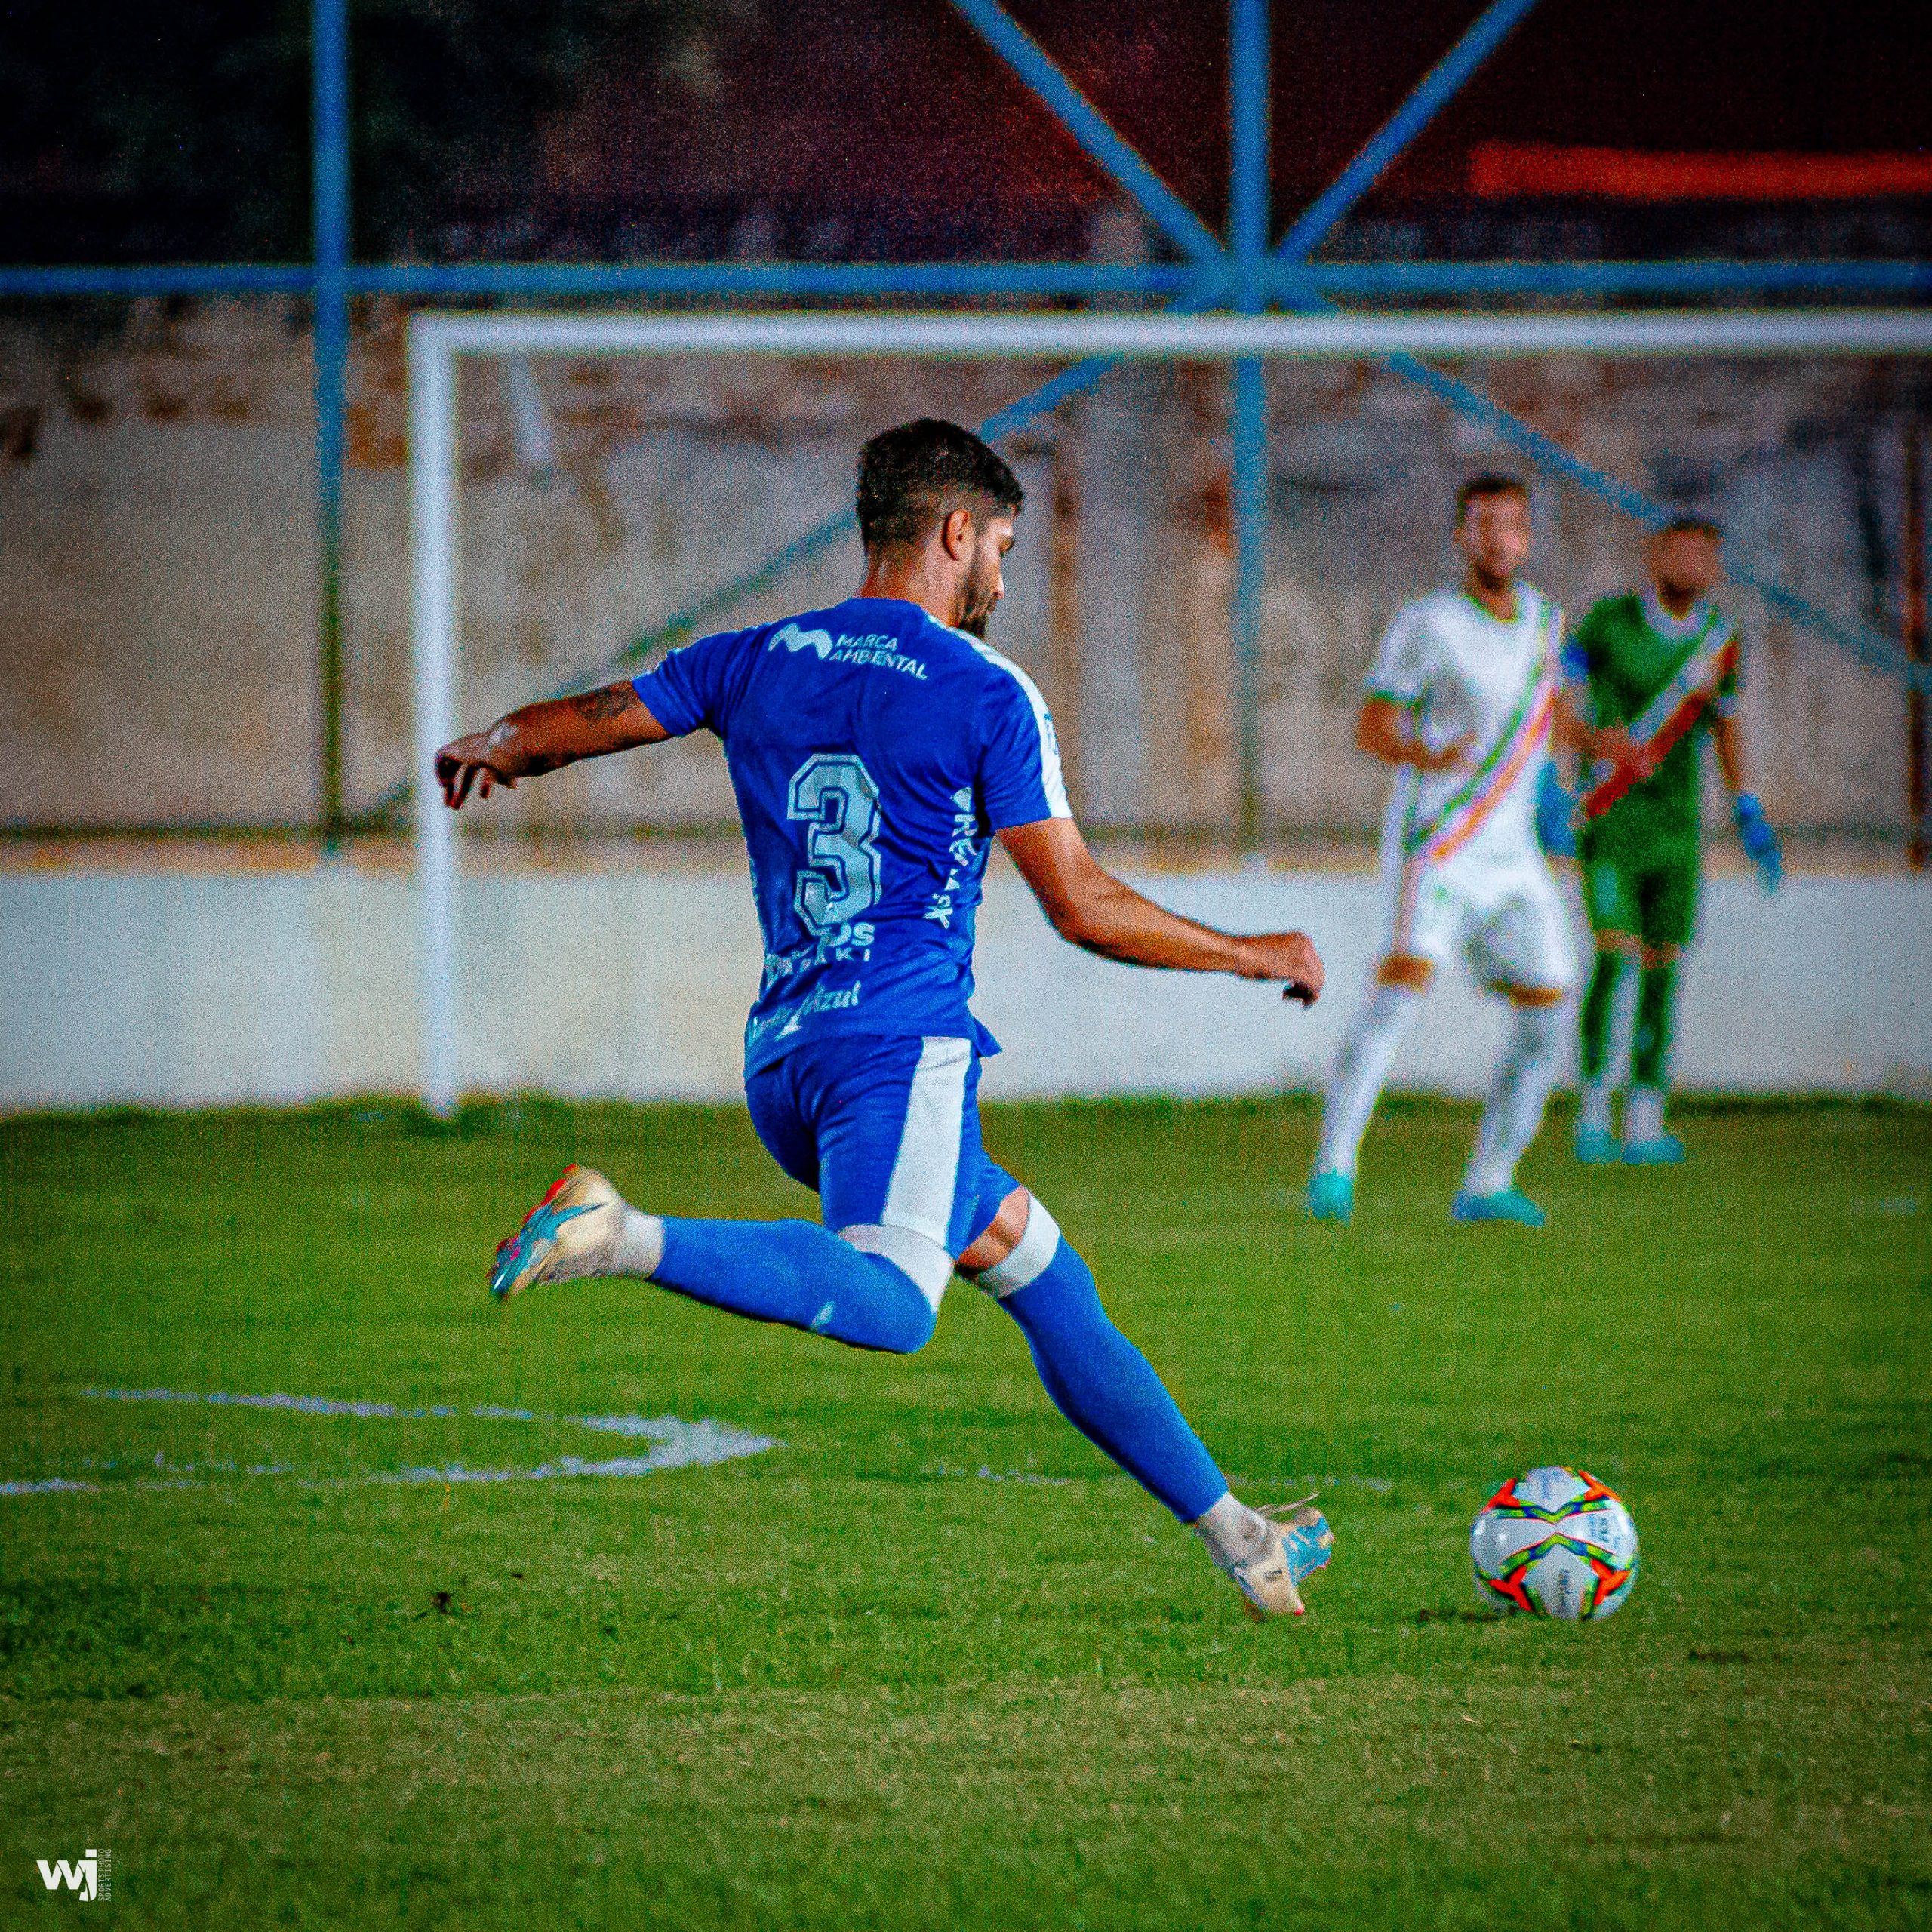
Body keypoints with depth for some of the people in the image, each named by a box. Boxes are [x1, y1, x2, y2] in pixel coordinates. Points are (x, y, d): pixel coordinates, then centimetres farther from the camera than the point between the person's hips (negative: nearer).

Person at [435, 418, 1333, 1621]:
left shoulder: (756, 661, 14)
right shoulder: (988, 696, -1)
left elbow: (569, 727, 18)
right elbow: (1082, 908, -2)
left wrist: (482, 751, 42)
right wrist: (1254, 955, 11)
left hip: (782, 1065, 8)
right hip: (904, 1040, -8)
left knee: (1046, 1275, 17)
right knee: (889, 1304, -31)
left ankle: (1240, 1539, 20)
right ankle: (629, 1240, -45)